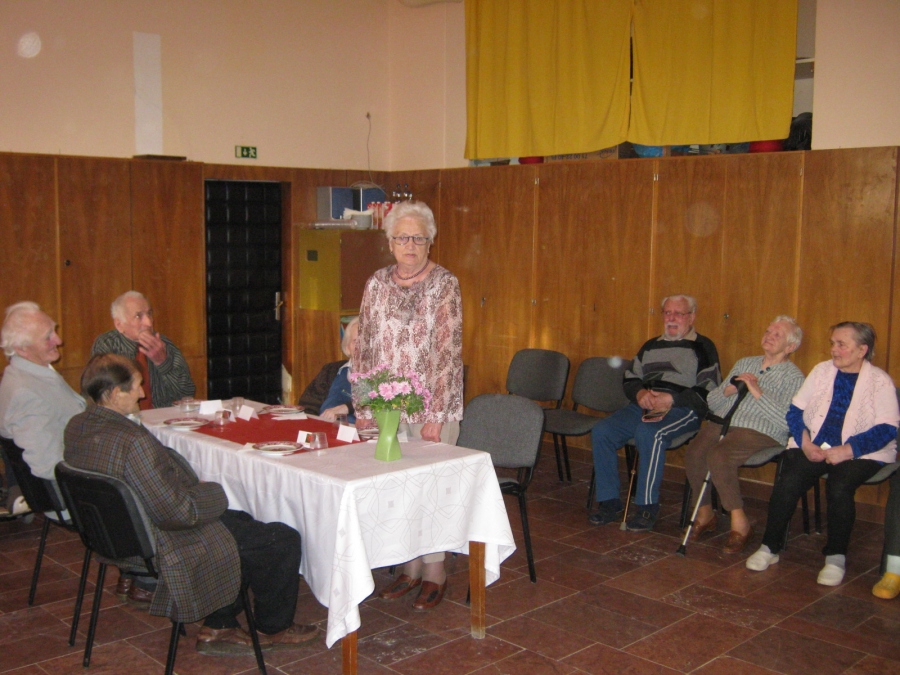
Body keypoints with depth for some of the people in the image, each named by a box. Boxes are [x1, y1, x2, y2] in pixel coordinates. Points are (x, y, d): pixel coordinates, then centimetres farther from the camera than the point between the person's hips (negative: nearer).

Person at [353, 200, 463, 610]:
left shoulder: (444, 284, -7)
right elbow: (364, 349, 8)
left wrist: (436, 414, -15)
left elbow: (447, 351, -11)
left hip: (431, 407, -4)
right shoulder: (377, 284, 6)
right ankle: (410, 568, 25)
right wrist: (363, 407, 4)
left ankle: (435, 572, 18)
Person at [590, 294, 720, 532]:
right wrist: (639, 393, -1)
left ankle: (647, 508, -27)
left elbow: (708, 393, -6)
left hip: (683, 409, -6)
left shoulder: (702, 348, 5)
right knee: (601, 431, -16)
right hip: (643, 406, 6)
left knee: (648, 432, -36)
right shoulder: (651, 347, 25)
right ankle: (609, 501, -9)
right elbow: (629, 380, 23)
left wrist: (670, 399, -17)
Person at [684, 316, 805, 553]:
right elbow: (711, 402, 20)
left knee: (717, 456, -33)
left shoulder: (793, 377, 5)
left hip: (760, 432, -5)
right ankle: (705, 514, -5)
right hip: (722, 423, 5)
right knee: (694, 453, -25)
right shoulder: (744, 363, 24)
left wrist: (758, 393, -13)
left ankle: (740, 523, -20)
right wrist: (728, 391, 0)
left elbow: (788, 422, -11)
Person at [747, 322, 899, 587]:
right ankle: (770, 547, -9)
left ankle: (836, 557, -13)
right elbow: (795, 411, 10)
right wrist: (805, 442, -9)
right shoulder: (822, 371, 13)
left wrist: (846, 450, -21)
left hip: (860, 453, -3)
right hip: (814, 447, 3)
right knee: (787, 482, -24)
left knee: (839, 488, -32)